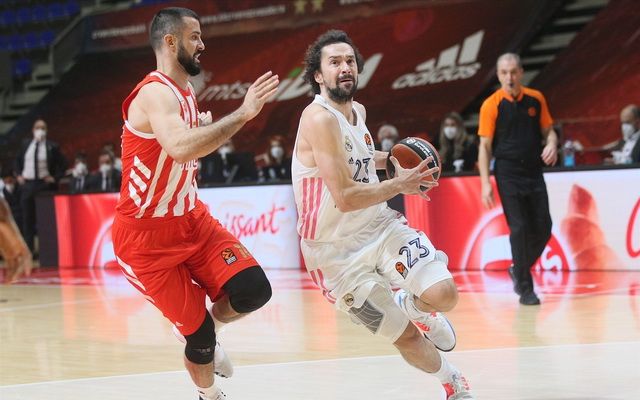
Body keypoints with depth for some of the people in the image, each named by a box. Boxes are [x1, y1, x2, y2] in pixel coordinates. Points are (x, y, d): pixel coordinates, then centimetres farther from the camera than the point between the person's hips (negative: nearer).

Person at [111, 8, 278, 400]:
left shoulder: (185, 91, 8)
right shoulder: (156, 93, -22)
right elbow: (181, 148, -43)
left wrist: (205, 129, 14)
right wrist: (242, 114, -42)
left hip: (191, 219, 8)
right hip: (147, 237, -8)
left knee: (253, 290, -12)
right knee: (198, 334, -3)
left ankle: (205, 326, 19)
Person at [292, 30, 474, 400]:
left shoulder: (357, 110, 5)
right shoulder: (319, 118, -22)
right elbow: (345, 198, -29)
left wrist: (391, 161, 12)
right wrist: (400, 185, -17)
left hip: (380, 225, 6)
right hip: (337, 248, -6)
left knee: (443, 295, -16)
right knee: (406, 337, 0)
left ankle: (411, 305, 20)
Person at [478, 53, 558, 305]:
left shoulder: (536, 99, 6)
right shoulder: (491, 105, -5)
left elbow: (548, 130, 15)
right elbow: (485, 146, -4)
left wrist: (552, 145, -8)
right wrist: (485, 183, -11)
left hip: (534, 171, 4)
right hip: (508, 173, -4)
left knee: (543, 228, 3)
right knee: (519, 228, -9)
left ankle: (519, 270, 27)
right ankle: (525, 289, -1)